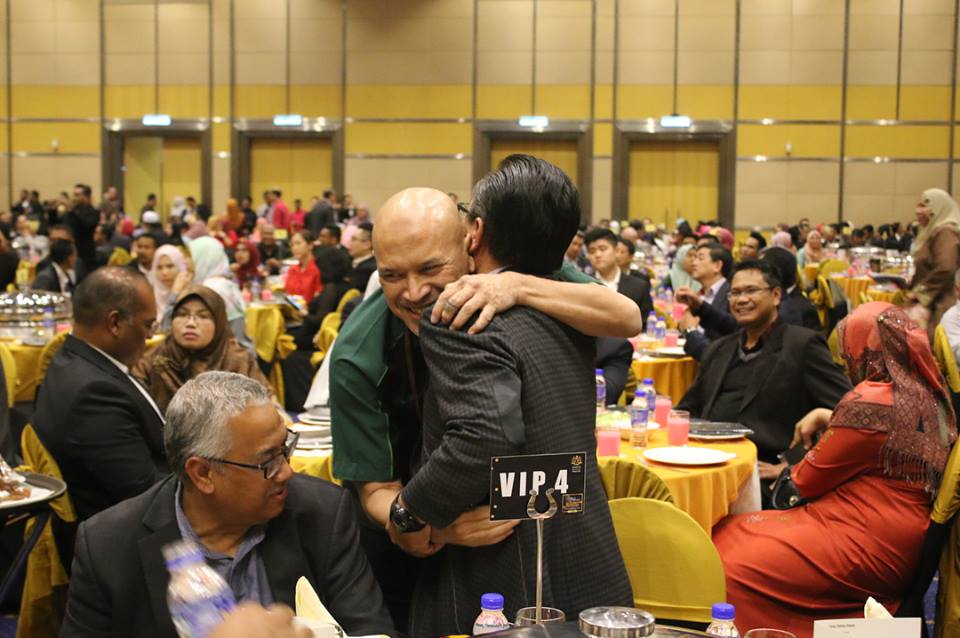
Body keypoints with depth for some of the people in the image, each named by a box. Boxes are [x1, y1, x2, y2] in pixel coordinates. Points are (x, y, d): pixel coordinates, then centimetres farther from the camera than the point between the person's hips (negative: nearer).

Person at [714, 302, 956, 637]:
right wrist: (829, 418, 16)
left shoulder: (871, 402, -18)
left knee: (733, 568, -16)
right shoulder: (928, 393, 8)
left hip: (870, 549, -10)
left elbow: (806, 480, -6)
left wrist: (786, 473, 15)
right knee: (728, 533, 8)